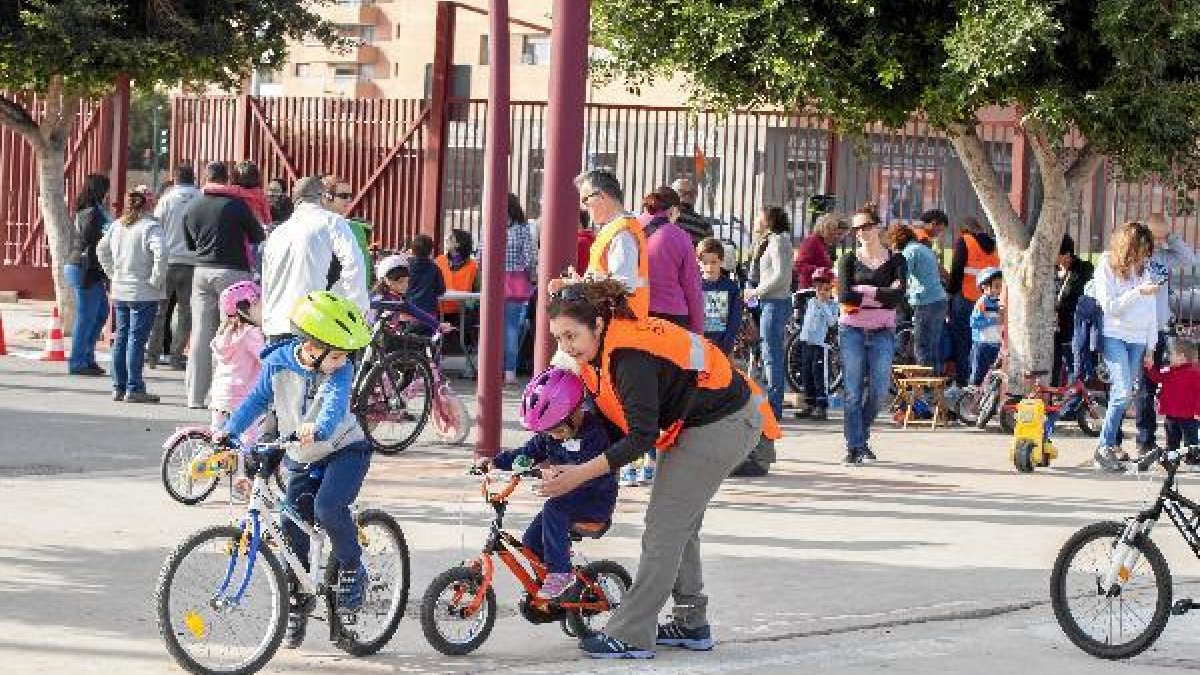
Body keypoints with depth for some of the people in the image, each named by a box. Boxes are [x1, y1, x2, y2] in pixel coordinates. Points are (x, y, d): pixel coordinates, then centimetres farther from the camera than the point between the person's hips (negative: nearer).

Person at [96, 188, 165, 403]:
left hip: (120, 292, 7)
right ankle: (134, 389, -4)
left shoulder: (118, 225, 8)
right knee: (136, 339, -5)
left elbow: (101, 249, 17)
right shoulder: (150, 227, -13)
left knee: (121, 338, 13)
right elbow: (160, 254, -26)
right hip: (144, 294, -7)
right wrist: (157, 280, -15)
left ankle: (118, 387, 17)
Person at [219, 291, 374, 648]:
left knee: (328, 507, -29)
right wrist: (229, 431, -12)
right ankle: (299, 601, 17)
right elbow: (257, 399, 1)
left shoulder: (340, 369, -20)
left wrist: (318, 428, -58)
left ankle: (352, 568, -4)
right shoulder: (277, 363, -12)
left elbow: (335, 404, -37)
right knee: (292, 527, -3)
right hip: (301, 460, 4)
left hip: (344, 449, -4)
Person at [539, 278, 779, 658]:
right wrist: (562, 465, -10)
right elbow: (610, 420, 3)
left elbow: (643, 437, -32)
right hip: (696, 423, 10)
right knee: (681, 524, 18)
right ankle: (691, 625, 29)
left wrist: (579, 475, -34)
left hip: (725, 424, -10)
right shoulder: (602, 349, -1)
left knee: (665, 524, -11)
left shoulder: (631, 358, -31)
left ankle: (631, 637, -9)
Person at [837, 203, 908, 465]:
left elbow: (899, 297, -10)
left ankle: (862, 437, 23)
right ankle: (853, 447, 1)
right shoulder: (848, 260, 6)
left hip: (882, 333, 1)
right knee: (853, 391, -3)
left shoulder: (895, 261, 5)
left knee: (879, 392, 0)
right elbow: (844, 296, -9)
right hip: (852, 331, -1)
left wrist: (863, 292, -11)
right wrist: (881, 294, -9)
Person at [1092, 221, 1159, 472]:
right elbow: (1110, 306, -10)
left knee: (1121, 393, 2)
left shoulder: (1144, 270, 11)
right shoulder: (1107, 268, -3)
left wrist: (1150, 347, 12)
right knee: (1123, 392, -16)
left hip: (1138, 339, 5)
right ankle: (1104, 449, -12)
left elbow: (1150, 310, 14)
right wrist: (1138, 292, -19)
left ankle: (1115, 444, 11)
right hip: (1114, 336, -5)